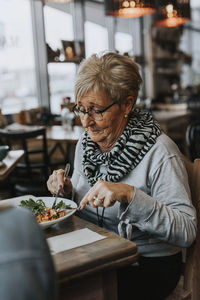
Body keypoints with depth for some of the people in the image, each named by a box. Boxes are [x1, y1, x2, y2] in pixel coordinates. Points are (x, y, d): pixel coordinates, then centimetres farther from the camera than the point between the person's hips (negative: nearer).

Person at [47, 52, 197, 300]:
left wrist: (130, 195, -34)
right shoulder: (85, 144, 3)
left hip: (147, 264, -5)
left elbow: (187, 232, -23)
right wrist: (67, 190, -7)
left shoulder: (159, 153, -18)